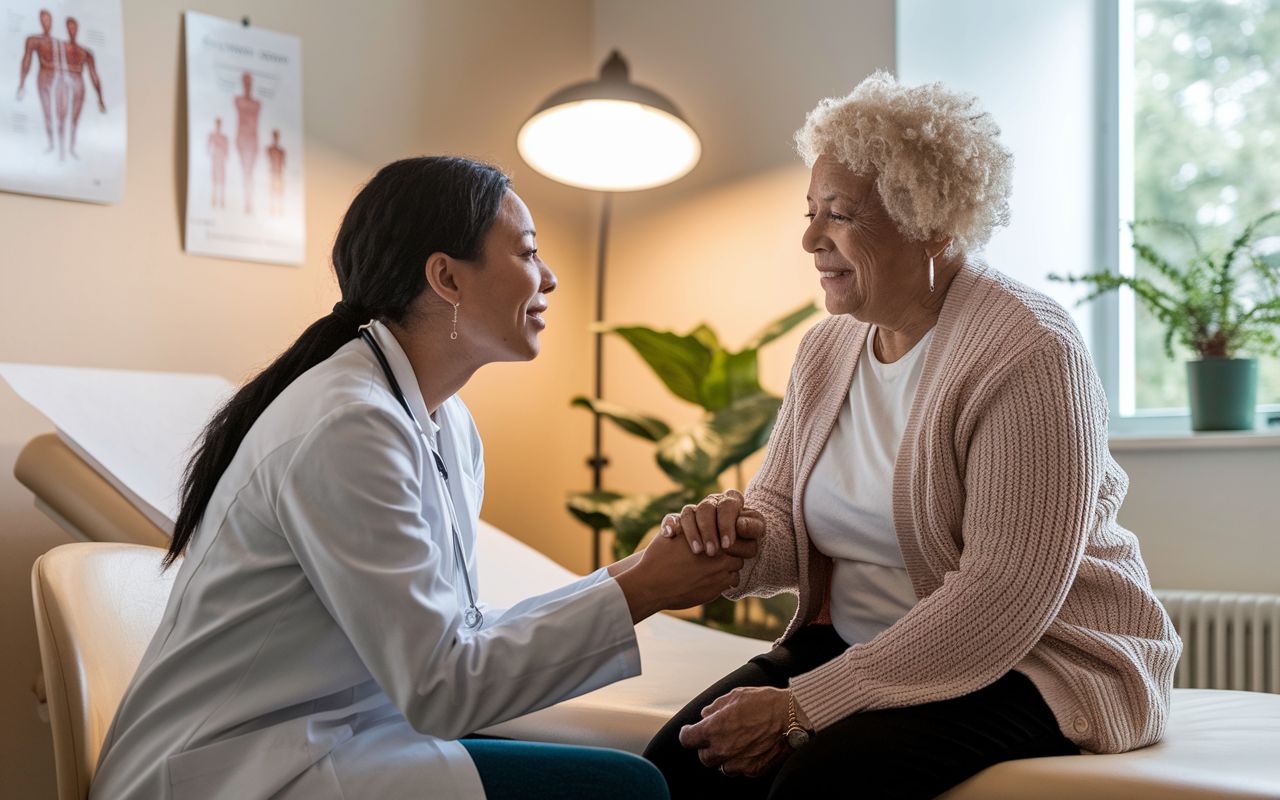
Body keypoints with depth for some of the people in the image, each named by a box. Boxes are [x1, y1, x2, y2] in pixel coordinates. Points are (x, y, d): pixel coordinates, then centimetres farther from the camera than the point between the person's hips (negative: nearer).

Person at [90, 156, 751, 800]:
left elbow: (457, 635, 7)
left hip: (331, 741, 9)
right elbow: (440, 688, -20)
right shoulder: (346, 429, -20)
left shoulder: (448, 427, 9)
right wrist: (635, 592, -15)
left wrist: (632, 574, -3)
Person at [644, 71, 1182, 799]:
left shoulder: (1029, 355, -18)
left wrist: (802, 707, -24)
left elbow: (1004, 597, -23)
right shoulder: (828, 348, 8)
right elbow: (779, 513, 9)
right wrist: (730, 532, -18)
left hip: (1036, 660, -6)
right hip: (852, 643, 6)